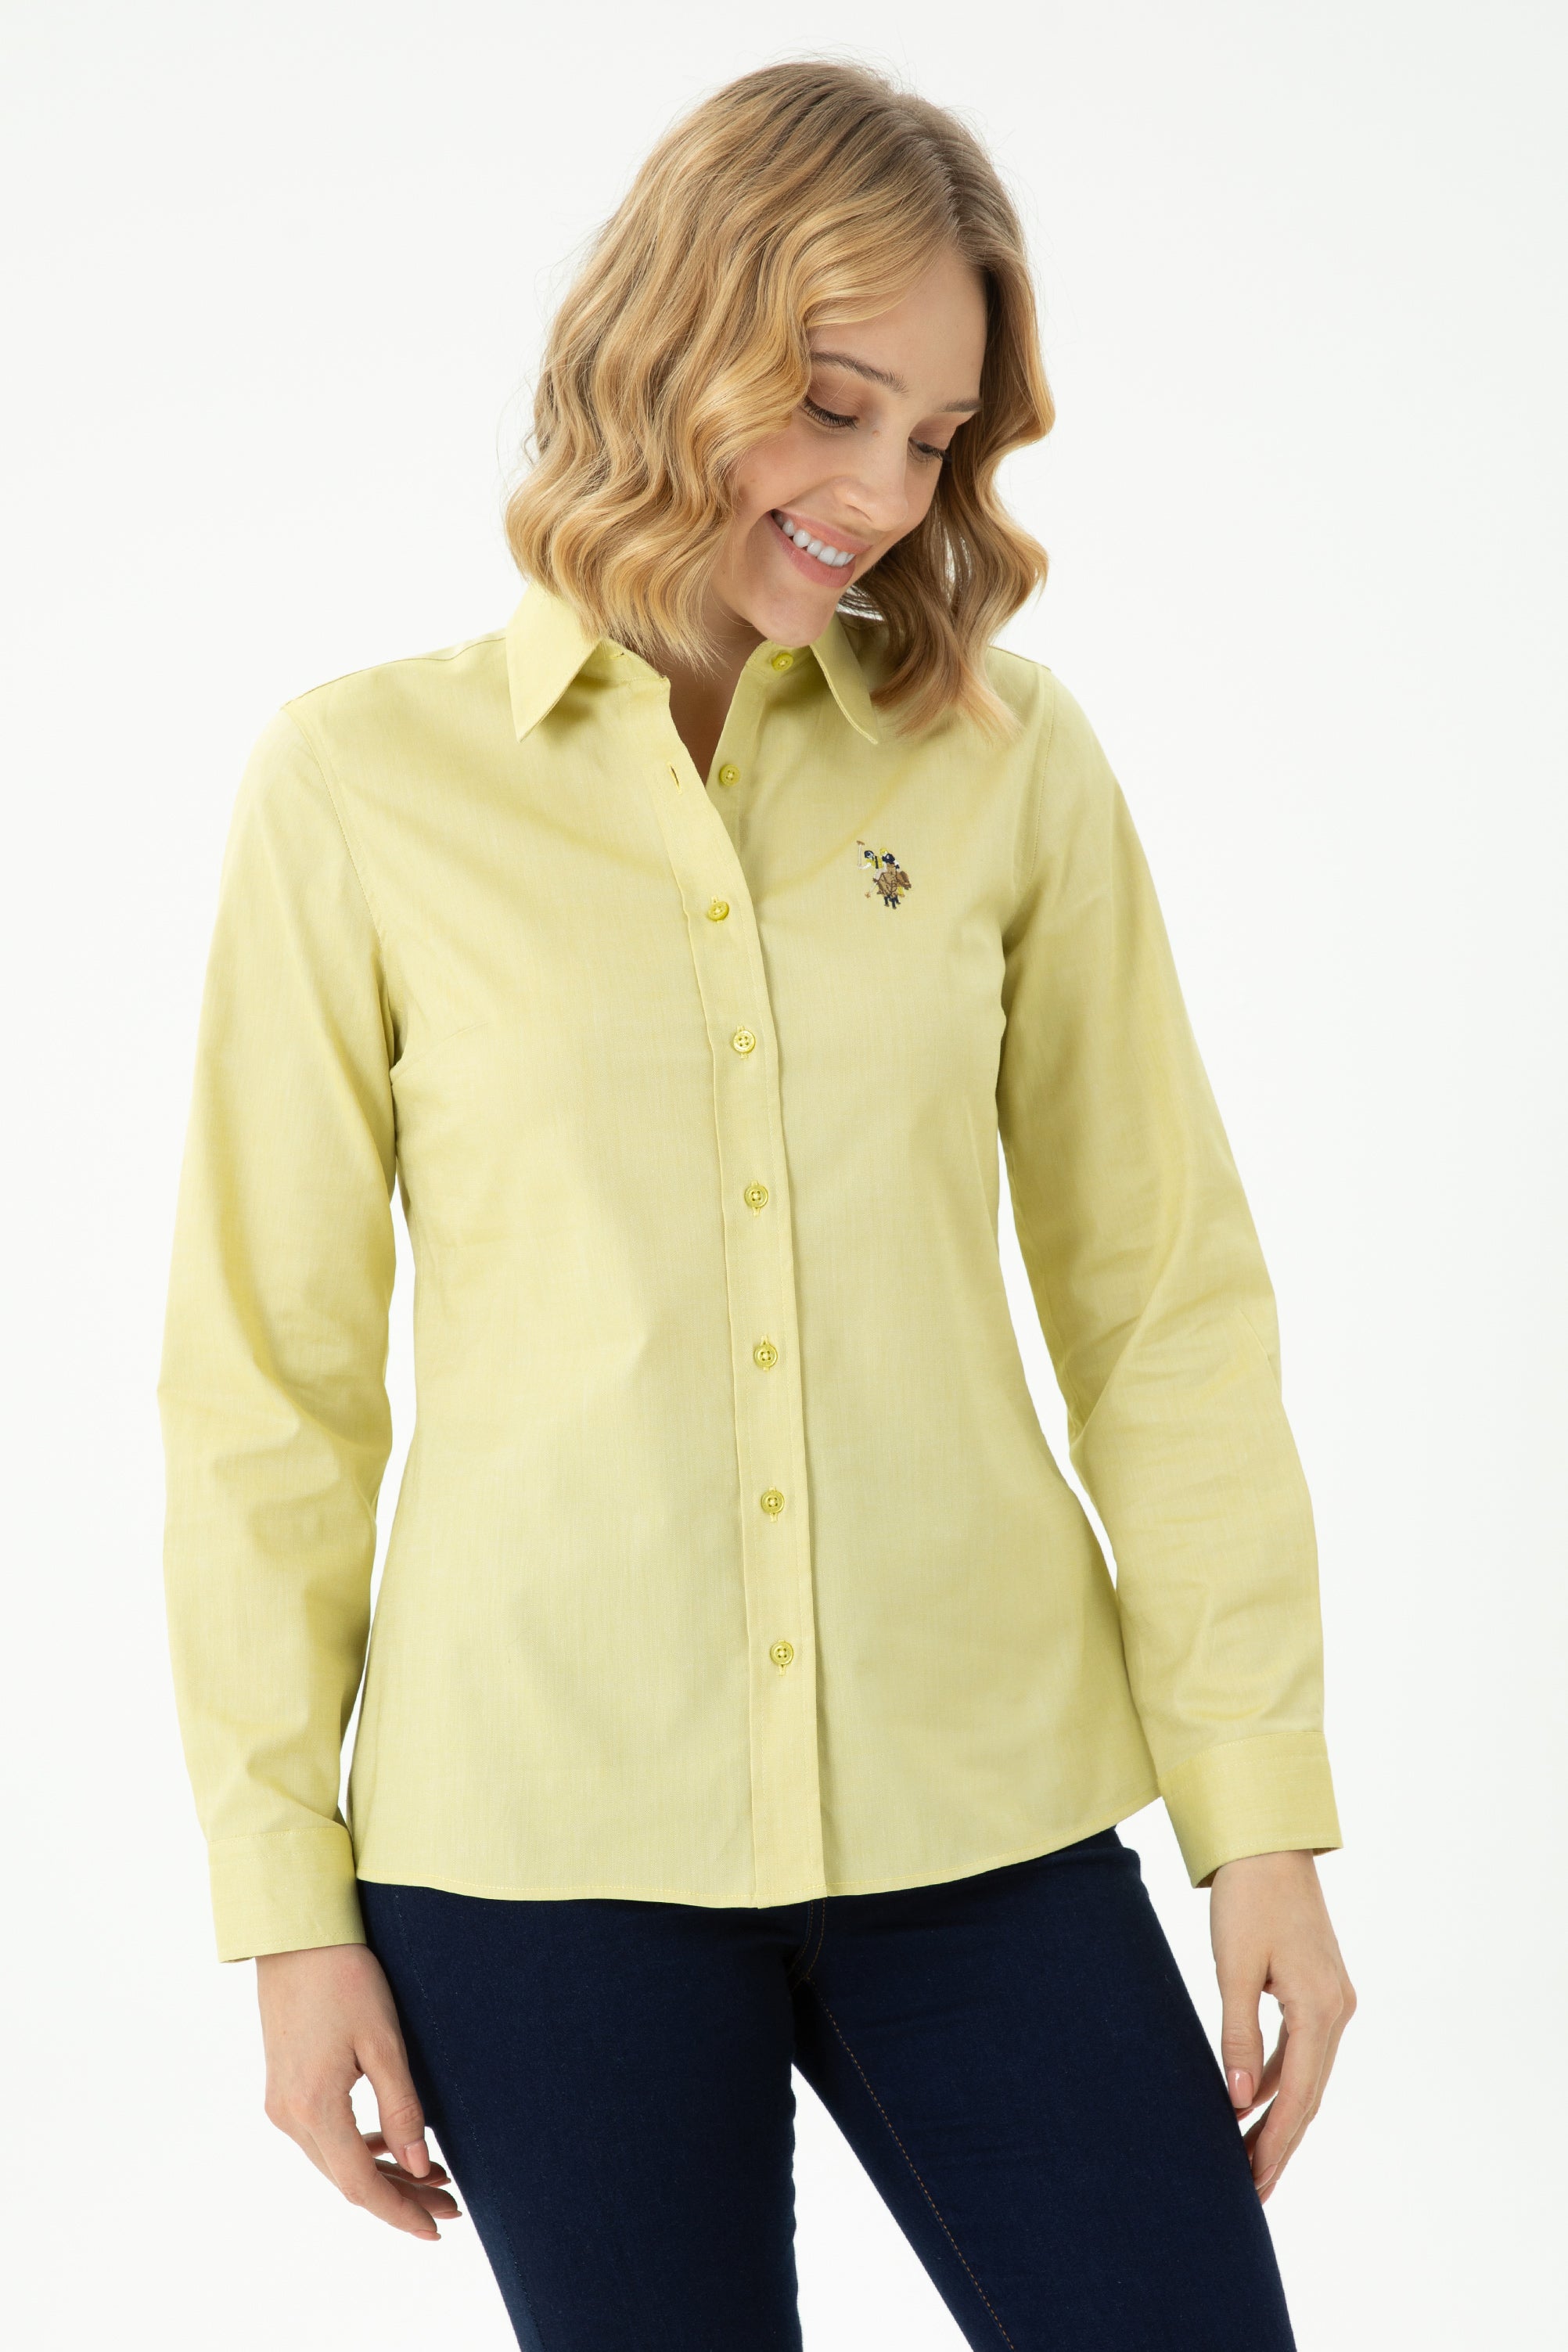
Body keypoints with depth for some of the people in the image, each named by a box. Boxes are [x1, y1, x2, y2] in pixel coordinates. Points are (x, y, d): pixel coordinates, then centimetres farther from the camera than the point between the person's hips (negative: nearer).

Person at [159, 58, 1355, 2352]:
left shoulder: (1011, 761, 3)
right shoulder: (366, 782, -1)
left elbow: (1168, 1301, 4)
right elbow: (267, 1368, 1)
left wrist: (1262, 1810, -1)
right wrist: (289, 1891, 1)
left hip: (984, 1815, 2)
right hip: (544, 1833, -1)